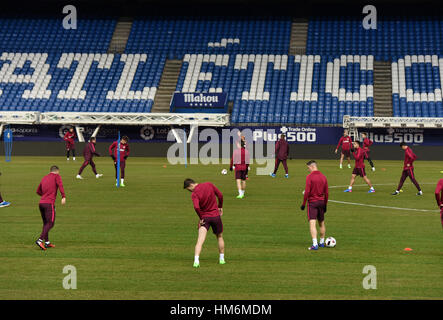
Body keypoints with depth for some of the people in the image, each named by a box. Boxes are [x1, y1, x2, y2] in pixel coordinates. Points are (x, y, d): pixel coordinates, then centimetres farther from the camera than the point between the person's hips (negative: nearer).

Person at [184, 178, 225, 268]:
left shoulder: (194, 194, -15)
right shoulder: (209, 184, -3)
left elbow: (196, 207, -29)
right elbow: (220, 195, 1)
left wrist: (200, 217, -13)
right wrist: (220, 207, 16)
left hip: (204, 217, -4)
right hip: (216, 216, 4)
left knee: (200, 241, -10)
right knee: (219, 237, 23)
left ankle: (196, 261, -26)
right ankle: (222, 259, 29)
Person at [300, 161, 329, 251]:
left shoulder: (309, 177, -10)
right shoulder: (323, 177, 7)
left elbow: (307, 192, -15)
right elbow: (326, 193, 10)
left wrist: (303, 203, -6)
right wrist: (325, 205, 19)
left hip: (312, 202, -6)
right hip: (321, 202, 6)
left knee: (312, 223, -11)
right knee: (321, 223, 20)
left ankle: (315, 244, -22)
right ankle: (322, 242, 32)